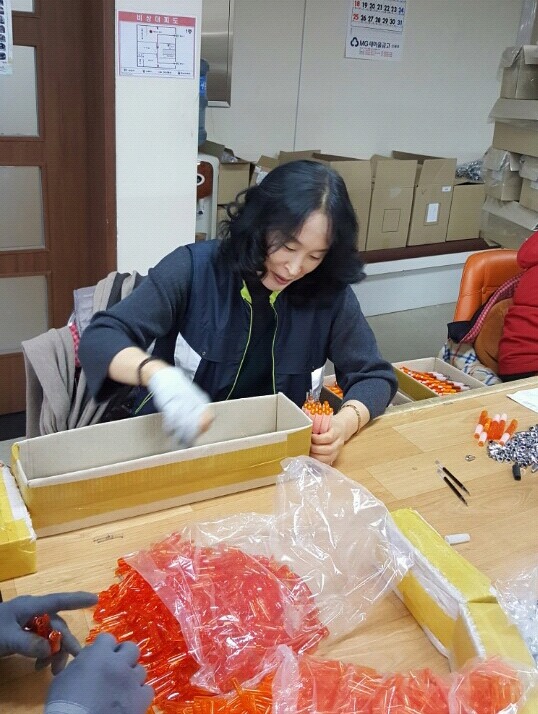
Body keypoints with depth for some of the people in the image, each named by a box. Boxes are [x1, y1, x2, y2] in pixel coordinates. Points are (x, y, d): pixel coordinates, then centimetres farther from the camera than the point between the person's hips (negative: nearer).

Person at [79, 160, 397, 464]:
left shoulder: (330, 291, -8)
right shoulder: (194, 268, -14)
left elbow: (375, 376, -1)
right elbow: (99, 340, -17)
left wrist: (345, 423, -22)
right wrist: (159, 374, -38)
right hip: (176, 444, -1)